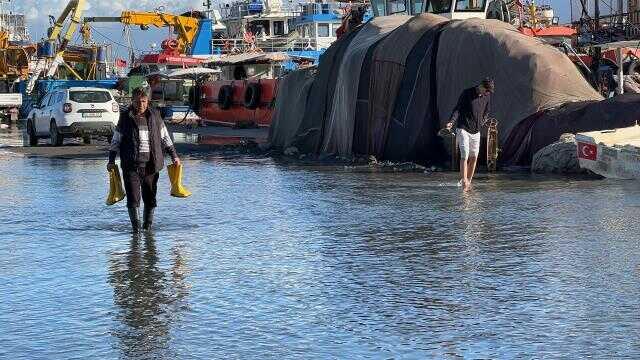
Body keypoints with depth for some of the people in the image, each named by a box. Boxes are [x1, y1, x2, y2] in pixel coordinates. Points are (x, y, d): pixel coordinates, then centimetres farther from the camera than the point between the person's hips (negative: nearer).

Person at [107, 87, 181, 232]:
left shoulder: (154, 115, 10)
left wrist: (174, 155, 13)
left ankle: (147, 226, 18)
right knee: (133, 198, -9)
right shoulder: (125, 117, 5)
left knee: (150, 198, 7)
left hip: (151, 164, 2)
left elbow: (165, 137, 17)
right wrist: (111, 160, 5)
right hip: (131, 164, -2)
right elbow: (116, 140, 10)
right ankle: (135, 226, -5)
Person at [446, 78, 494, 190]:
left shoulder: (487, 97, 6)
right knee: (465, 155, -14)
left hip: (476, 131, 5)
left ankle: (468, 181, 17)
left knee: (474, 157, 6)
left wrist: (482, 121, 7)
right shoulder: (467, 93, -9)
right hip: (463, 129, -5)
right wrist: (452, 122, -21)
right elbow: (457, 109, -9)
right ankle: (464, 181, -19)